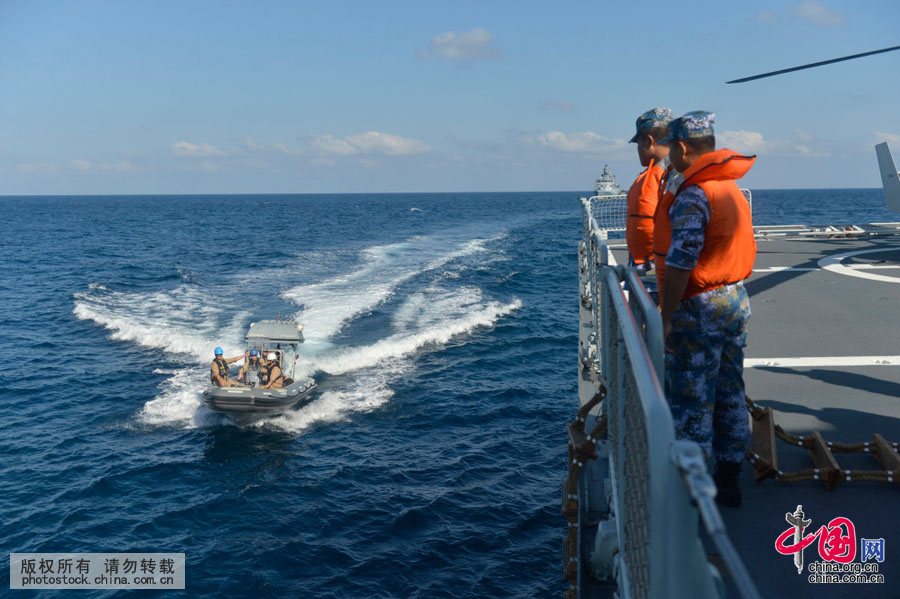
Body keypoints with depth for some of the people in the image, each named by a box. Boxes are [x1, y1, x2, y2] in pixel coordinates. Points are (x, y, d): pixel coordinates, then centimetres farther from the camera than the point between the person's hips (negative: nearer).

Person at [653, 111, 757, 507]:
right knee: (729, 395, 16)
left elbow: (680, 262, -23)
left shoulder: (691, 194, -19)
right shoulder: (731, 188, 11)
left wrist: (665, 318, -19)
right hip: (736, 300, 9)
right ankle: (728, 481, 26)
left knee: (691, 402, 0)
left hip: (699, 308, -9)